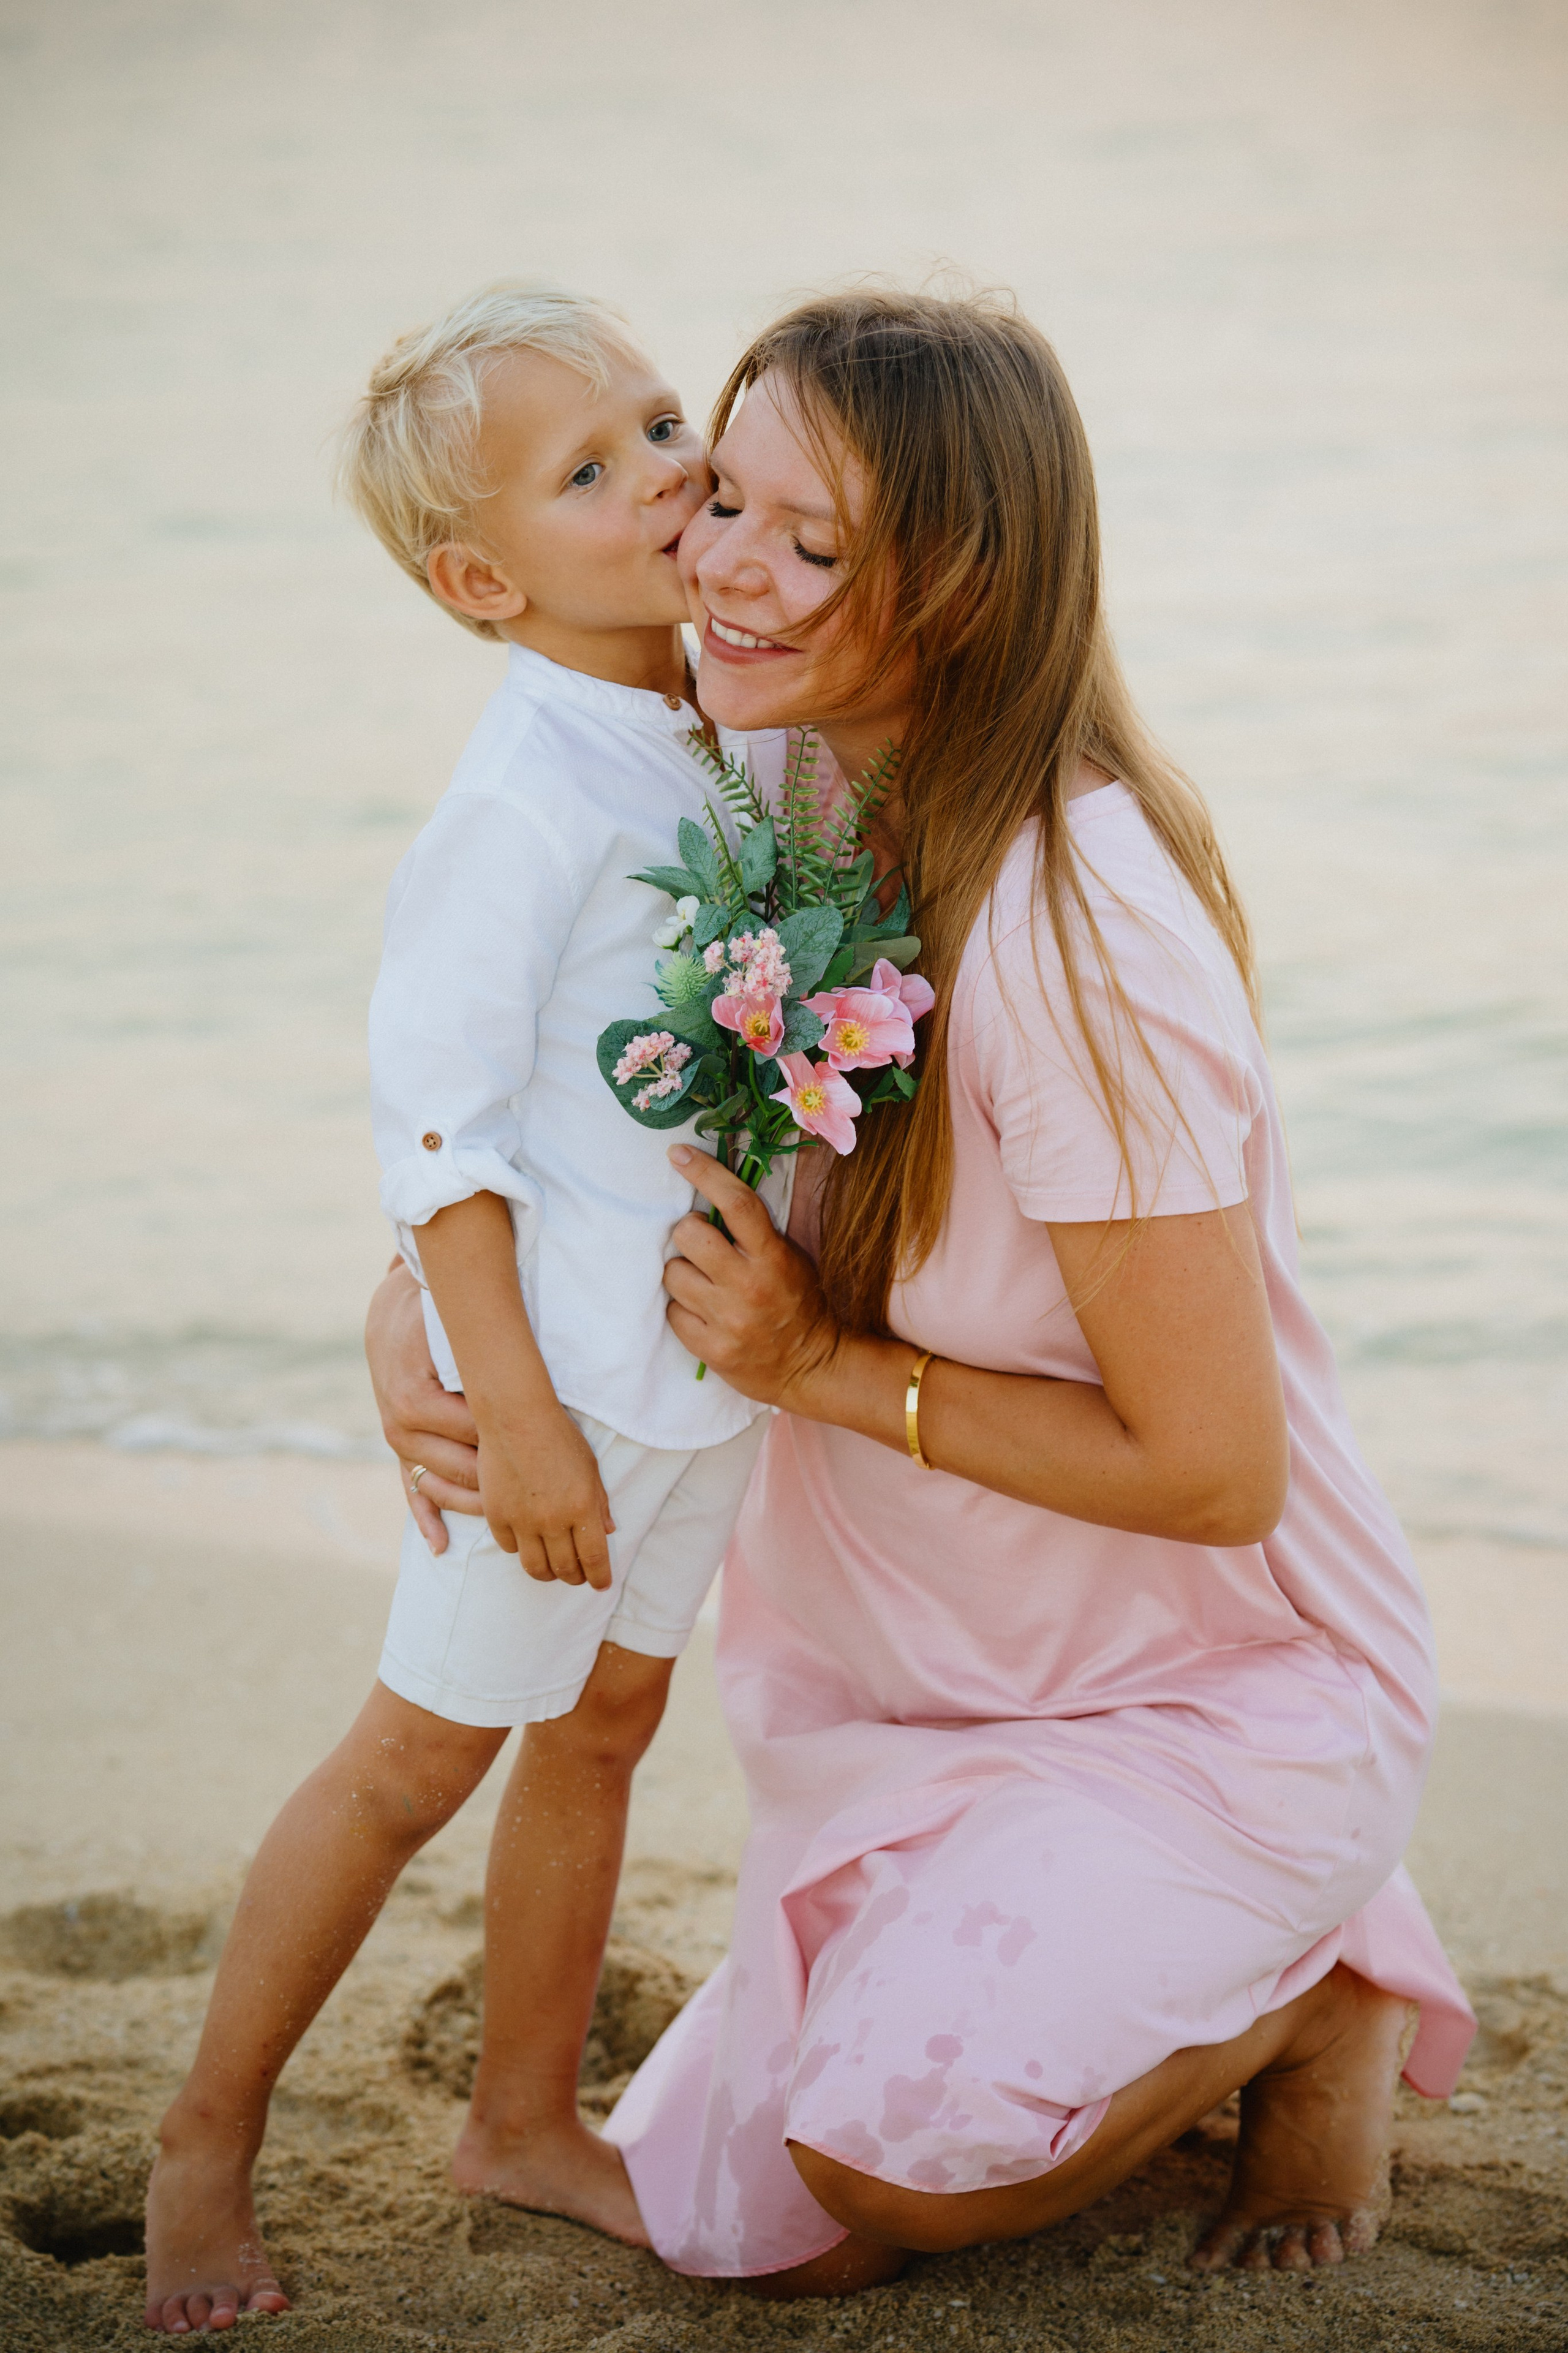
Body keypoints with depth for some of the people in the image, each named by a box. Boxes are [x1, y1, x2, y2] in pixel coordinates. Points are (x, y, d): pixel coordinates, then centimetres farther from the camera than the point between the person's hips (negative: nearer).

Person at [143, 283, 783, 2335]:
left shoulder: (739, 738, 3)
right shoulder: (525, 805, -22)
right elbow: (435, 1122, -21)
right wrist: (514, 1411, -22)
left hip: (714, 1350, 8)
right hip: (565, 1354, -7)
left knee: (602, 1727, 18)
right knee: (419, 1755, 3)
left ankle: (527, 2116, 34)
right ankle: (208, 2140, 19)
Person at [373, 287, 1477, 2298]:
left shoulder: (1074, 935, -30)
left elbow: (1212, 1471, -26)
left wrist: (823, 1365, -22)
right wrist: (421, 1298, -11)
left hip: (1213, 1682, -7)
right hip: (911, 1681, 7)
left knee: (897, 2150, -27)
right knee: (745, 2233, 8)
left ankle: (1314, 1986, 2)